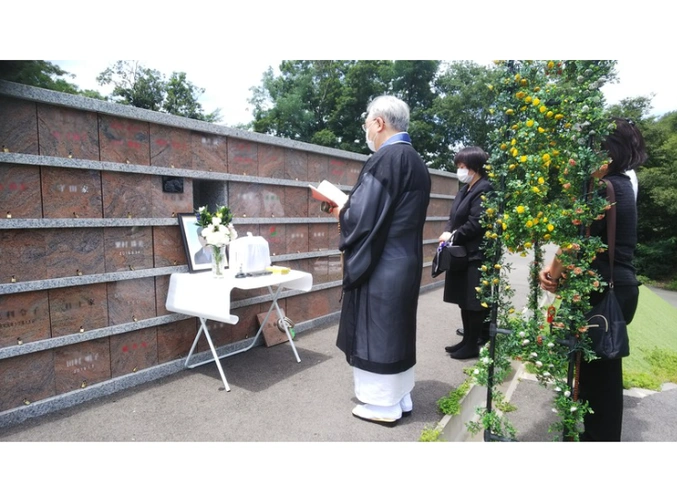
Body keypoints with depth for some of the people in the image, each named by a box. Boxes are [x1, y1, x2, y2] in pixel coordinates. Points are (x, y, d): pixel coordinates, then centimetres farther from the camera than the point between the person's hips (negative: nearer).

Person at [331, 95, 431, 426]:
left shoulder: (384, 158, -17)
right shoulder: (416, 162, 12)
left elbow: (362, 216, -22)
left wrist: (341, 212, -1)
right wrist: (349, 209, 14)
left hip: (380, 265, -9)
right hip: (405, 262, 9)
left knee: (375, 331, 4)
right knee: (396, 329, 17)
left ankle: (384, 405, 18)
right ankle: (401, 398, 29)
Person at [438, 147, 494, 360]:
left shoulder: (484, 189, -14)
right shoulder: (465, 189, 15)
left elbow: (476, 224, -20)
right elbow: (454, 217, 16)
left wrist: (453, 237, -10)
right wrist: (447, 231, -3)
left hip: (477, 255, -9)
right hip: (462, 254, 9)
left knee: (475, 302, 2)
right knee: (464, 300, 15)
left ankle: (475, 345, 15)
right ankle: (468, 339, 27)